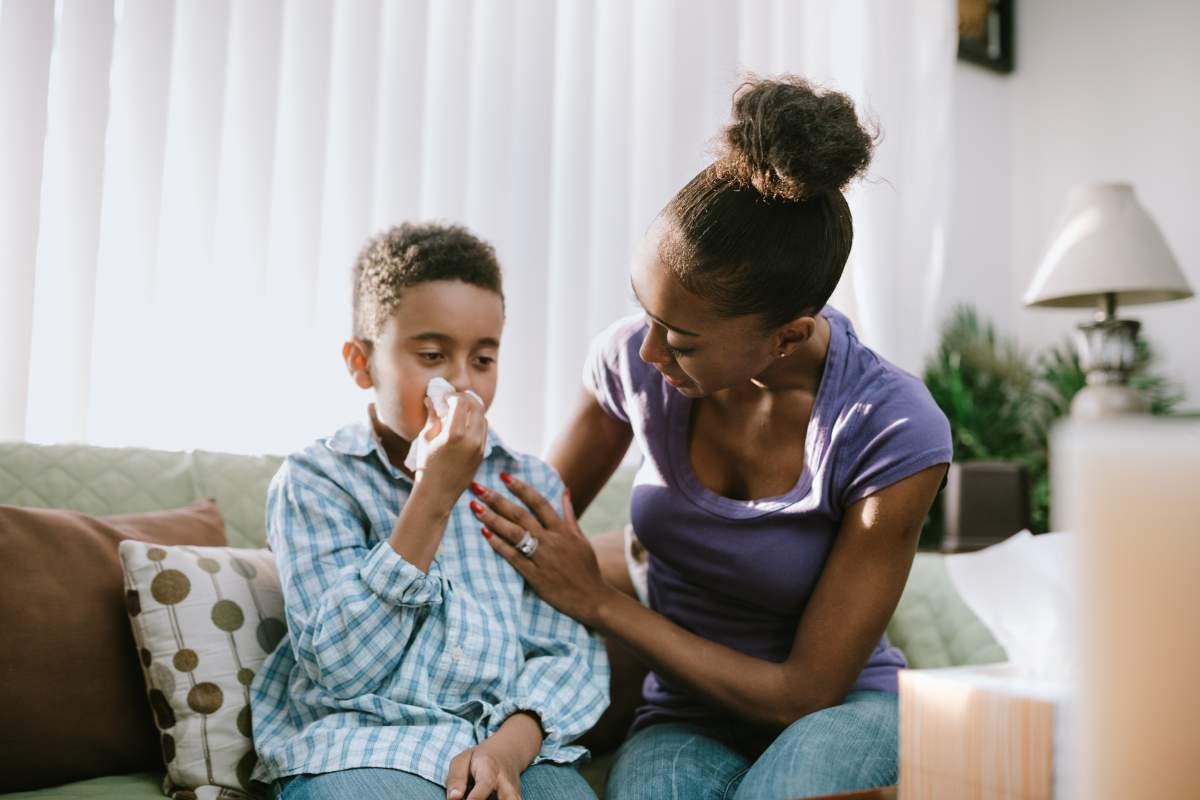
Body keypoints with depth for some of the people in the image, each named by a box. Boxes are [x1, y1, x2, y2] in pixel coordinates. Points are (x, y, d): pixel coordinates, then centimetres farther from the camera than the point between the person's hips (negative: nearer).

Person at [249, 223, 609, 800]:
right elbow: (341, 670, -9)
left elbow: (570, 652, 5)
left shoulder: (530, 485, 12)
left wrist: (511, 745, -15)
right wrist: (433, 497, -13)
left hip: (512, 741, 2)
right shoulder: (313, 481, 2)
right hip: (360, 747, -2)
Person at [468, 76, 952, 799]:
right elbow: (548, 513, 11)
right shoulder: (634, 360, -11)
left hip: (843, 708, -1)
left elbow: (806, 693, -17)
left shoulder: (896, 434, -22)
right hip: (686, 721, 1)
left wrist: (596, 601, -19)